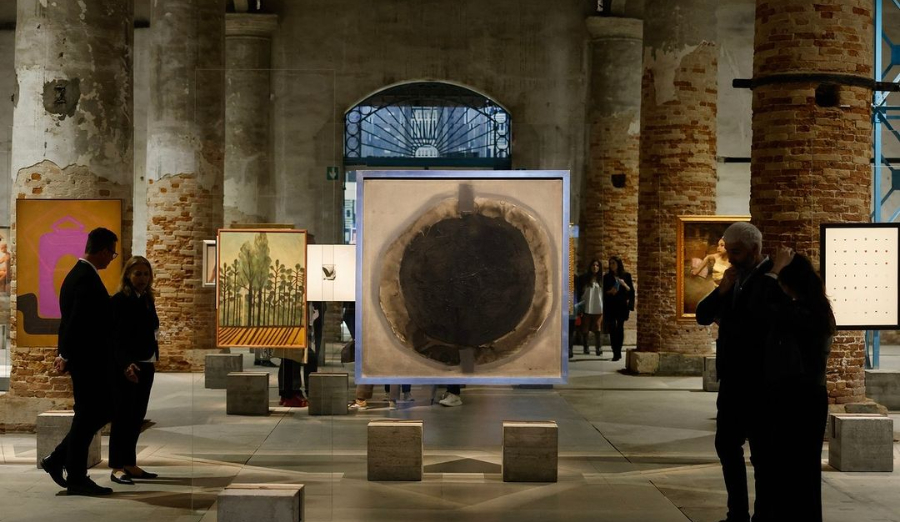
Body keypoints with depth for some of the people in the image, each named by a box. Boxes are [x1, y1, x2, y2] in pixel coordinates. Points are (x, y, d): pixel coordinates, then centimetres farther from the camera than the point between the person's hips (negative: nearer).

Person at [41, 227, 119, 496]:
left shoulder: (77, 274, 13)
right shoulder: (88, 280, -19)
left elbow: (71, 320, 15)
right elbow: (76, 322, -22)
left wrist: (65, 354, 16)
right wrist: (66, 356, -15)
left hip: (90, 360, 10)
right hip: (89, 360, -10)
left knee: (101, 411, 16)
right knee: (87, 416, -1)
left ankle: (57, 460, 19)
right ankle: (76, 478, 8)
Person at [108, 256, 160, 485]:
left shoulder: (147, 300, 12)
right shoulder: (119, 300, -10)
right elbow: (115, 338, -16)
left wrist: (154, 359, 10)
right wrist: (126, 364, -27)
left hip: (145, 366, 8)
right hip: (125, 367, -8)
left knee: (137, 417, 11)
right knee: (122, 416, -5)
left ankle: (130, 465, 17)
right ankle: (117, 468, -1)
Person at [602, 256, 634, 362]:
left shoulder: (626, 276, 6)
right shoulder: (607, 277, 9)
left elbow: (631, 291, 4)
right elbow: (603, 292, 9)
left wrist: (624, 284, -13)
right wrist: (610, 291, -11)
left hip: (622, 305, -1)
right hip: (610, 306, 1)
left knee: (620, 327, -5)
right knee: (612, 329, -5)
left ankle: (618, 352, 1)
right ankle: (615, 353, -3)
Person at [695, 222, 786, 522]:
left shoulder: (771, 280, -14)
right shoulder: (735, 279, 12)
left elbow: (757, 324, -25)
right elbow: (703, 315, 8)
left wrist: (724, 320, -9)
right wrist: (722, 291, -8)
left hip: (758, 381, -9)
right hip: (732, 379, 9)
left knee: (762, 452, 1)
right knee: (727, 445, 14)